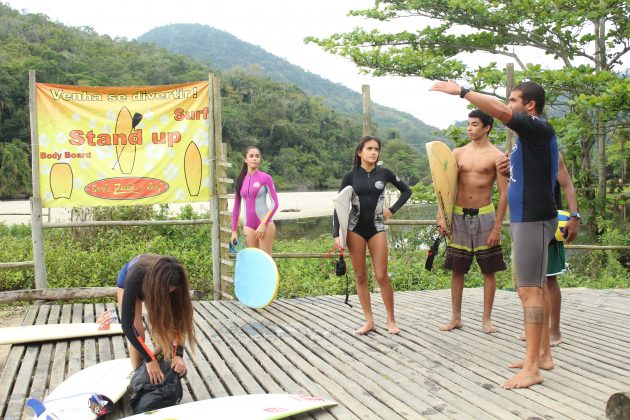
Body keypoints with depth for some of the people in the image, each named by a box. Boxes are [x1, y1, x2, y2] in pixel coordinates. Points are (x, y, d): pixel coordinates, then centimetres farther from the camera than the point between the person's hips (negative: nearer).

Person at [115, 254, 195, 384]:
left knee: (168, 326, -13)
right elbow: (127, 324, -44)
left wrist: (178, 354, -41)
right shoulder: (135, 278, -45)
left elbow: (179, 317, -30)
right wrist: (150, 360, -46)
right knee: (137, 334, -15)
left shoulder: (172, 281, -38)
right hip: (127, 280, -2)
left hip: (158, 282, 2)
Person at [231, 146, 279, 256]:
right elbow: (236, 207, 12)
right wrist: (234, 230, 9)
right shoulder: (240, 180, 7)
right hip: (248, 225, 4)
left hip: (265, 223, -4)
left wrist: (263, 224, -12)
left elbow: (275, 203, -6)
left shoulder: (265, 178, -4)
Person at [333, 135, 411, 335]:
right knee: (360, 277, 3)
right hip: (355, 229, 1)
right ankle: (369, 321, 12)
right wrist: (336, 234, -6)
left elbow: (406, 191, 16)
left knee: (381, 276, -3)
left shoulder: (384, 173, 2)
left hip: (377, 228, 0)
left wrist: (392, 210, 5)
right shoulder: (351, 176, 1)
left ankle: (391, 320, 11)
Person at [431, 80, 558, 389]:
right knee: (536, 287, 13)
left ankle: (532, 368, -7)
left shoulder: (539, 128, -12)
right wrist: (507, 171, 8)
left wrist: (461, 91, -19)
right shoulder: (529, 134, 17)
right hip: (525, 218, 11)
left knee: (529, 290, -11)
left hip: (534, 220, -11)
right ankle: (542, 355, 23)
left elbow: (498, 110, -26)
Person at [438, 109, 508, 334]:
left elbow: (504, 194, -4)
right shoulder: (458, 153, 7)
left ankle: (486, 318, 16)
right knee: (457, 269, 7)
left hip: (484, 216, -3)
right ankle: (456, 317, 17)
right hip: (459, 215, 3)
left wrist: (497, 227, -9)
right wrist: (441, 217, -3)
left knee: (489, 270, 4)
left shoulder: (496, 156, -3)